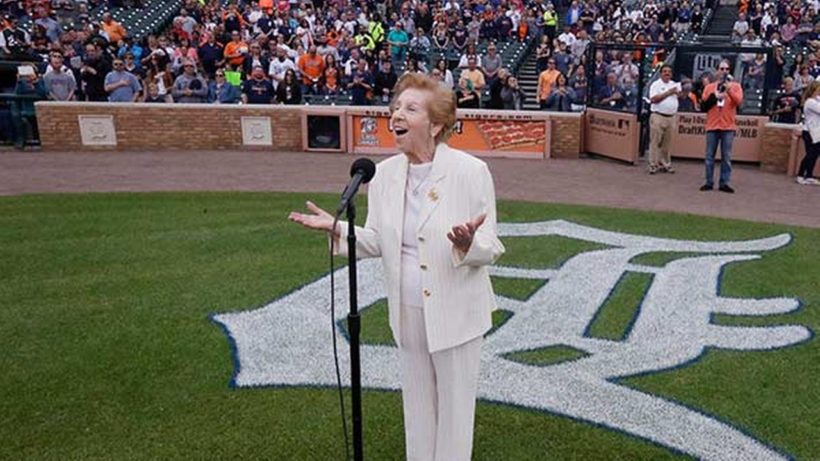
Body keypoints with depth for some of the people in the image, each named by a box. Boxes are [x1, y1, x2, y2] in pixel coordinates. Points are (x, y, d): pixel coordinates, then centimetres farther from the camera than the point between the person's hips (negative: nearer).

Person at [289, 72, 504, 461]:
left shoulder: (471, 171, -16)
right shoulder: (385, 173, -2)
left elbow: (491, 250, -13)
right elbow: (378, 242, 4)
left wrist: (468, 243, -36)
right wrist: (337, 228, -13)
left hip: (455, 312, -4)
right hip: (407, 312, 5)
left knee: (454, 407, 14)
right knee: (417, 403, 23)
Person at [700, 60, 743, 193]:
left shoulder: (735, 86, 6)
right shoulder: (709, 87, 8)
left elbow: (738, 101, -12)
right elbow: (703, 107, 2)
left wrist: (729, 89, -22)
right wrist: (714, 96, -11)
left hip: (728, 127, -1)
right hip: (712, 126, 1)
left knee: (726, 157, 0)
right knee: (710, 156, 3)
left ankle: (724, 183, 5)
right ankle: (709, 182, 10)